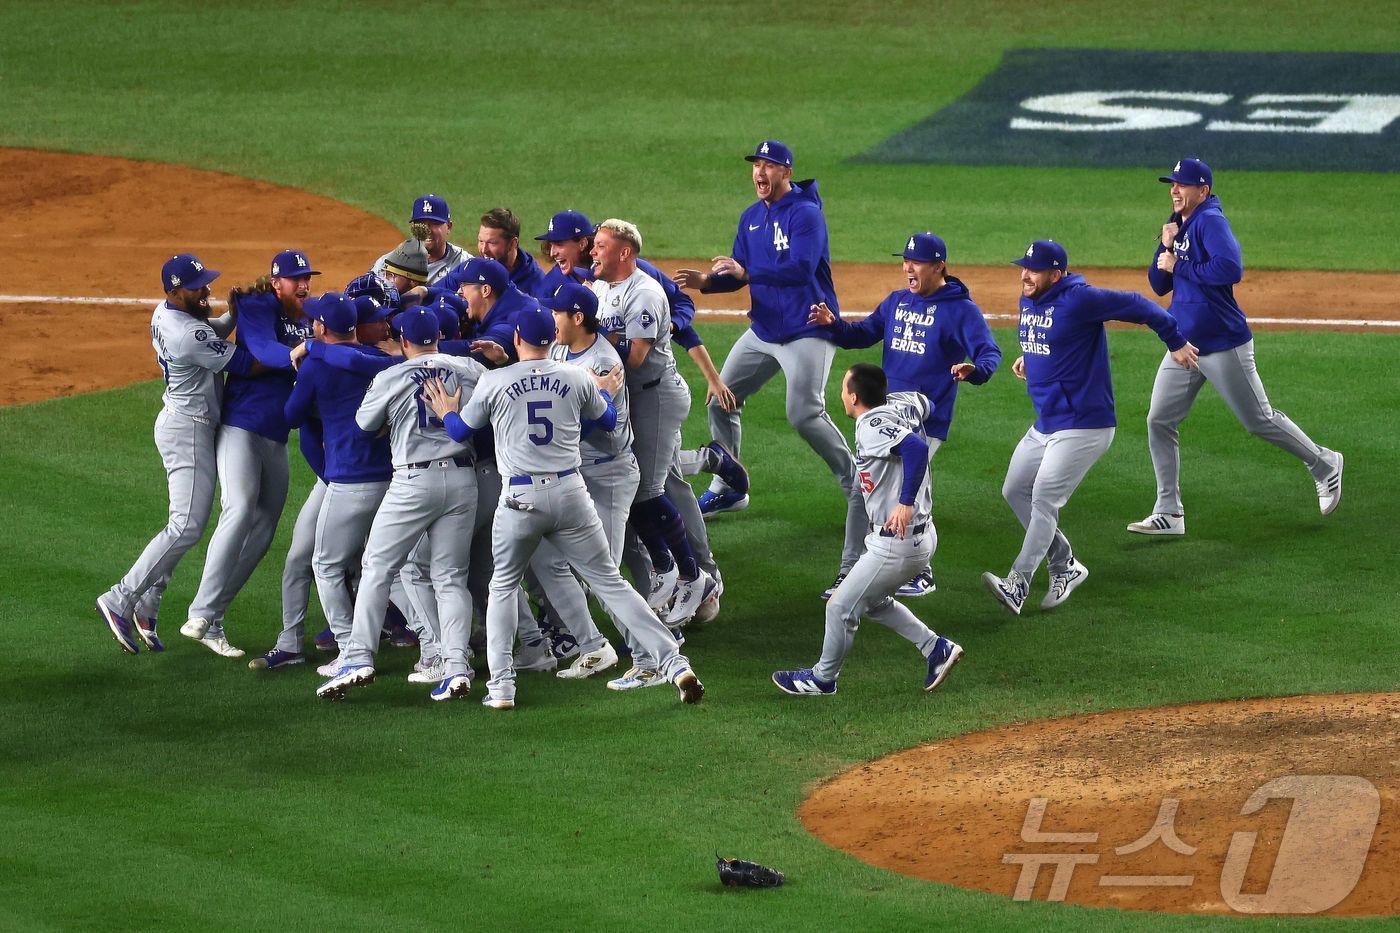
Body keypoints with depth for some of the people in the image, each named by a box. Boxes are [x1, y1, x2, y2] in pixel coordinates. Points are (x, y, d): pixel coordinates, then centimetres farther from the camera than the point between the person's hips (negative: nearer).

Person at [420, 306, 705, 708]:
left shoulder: (493, 381, -2)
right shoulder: (577, 378, 3)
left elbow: (460, 431, 11)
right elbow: (608, 420, 20)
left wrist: (447, 413, 33)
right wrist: (605, 391, 41)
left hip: (519, 498, -1)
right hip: (570, 491, 2)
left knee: (503, 585, 18)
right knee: (610, 582, 7)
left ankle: (501, 686, 8)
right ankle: (675, 663, -3)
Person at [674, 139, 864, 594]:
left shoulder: (805, 214, -16)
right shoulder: (752, 217, 10)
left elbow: (802, 268, -27)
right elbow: (739, 273, 11)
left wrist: (746, 272, -31)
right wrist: (706, 281, -9)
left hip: (808, 330, -9)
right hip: (764, 330, 9)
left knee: (805, 412, -21)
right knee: (721, 400, 10)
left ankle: (856, 482, -7)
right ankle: (729, 488, 24)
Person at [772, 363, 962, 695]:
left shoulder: (872, 426, -23)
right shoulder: (902, 404, 3)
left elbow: (917, 447, -39)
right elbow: (924, 403, 28)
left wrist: (906, 503, -37)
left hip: (896, 543, -10)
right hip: (923, 536, 10)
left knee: (841, 608, 8)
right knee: (872, 601, 28)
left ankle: (822, 678, 26)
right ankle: (936, 649, 25)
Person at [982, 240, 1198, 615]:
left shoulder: (1078, 300, -19)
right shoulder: (1028, 302, 9)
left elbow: (1135, 306, -13)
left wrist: (1176, 342, -6)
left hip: (1084, 426, -10)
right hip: (1044, 425, 10)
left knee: (1044, 500, -16)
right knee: (1015, 491, 13)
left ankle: (1018, 584, -19)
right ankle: (1065, 566, 25)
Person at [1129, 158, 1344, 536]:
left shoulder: (1210, 222, -15)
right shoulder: (1179, 226, 11)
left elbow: (1231, 269, -30)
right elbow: (1159, 285, 12)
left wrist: (1178, 265, -21)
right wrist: (1165, 246, -4)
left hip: (1224, 345, -9)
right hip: (1184, 345, 9)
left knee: (1259, 420, 2)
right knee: (1159, 422, 3)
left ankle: (1324, 465, 24)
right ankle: (1168, 514, 7)